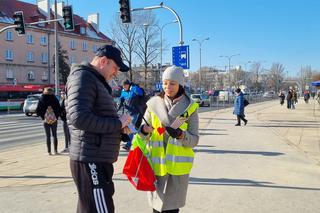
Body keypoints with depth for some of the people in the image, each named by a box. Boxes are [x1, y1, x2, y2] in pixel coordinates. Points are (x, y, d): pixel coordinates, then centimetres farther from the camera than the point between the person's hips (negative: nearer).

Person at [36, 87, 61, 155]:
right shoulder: (55, 99, -5)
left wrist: (42, 117, 9)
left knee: (48, 136, 7)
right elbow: (59, 109, -6)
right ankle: (55, 151, 12)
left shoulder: (42, 99, -4)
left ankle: (49, 151, 7)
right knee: (54, 135, 11)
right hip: (54, 120, 0)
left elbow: (38, 111, -4)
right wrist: (57, 116, 7)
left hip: (46, 121, 0)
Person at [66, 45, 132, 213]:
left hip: (96, 159, 10)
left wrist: (119, 127, 7)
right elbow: (80, 118, -25)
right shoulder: (83, 77, -11)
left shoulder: (96, 81, 21)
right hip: (91, 161, -10)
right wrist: (117, 123, -16)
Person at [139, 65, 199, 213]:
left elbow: (194, 140, -2)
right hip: (157, 164, 2)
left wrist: (180, 135, -22)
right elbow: (143, 136, 6)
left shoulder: (190, 107, -1)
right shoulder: (153, 104, 3)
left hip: (178, 165, -1)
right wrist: (144, 130, -16)